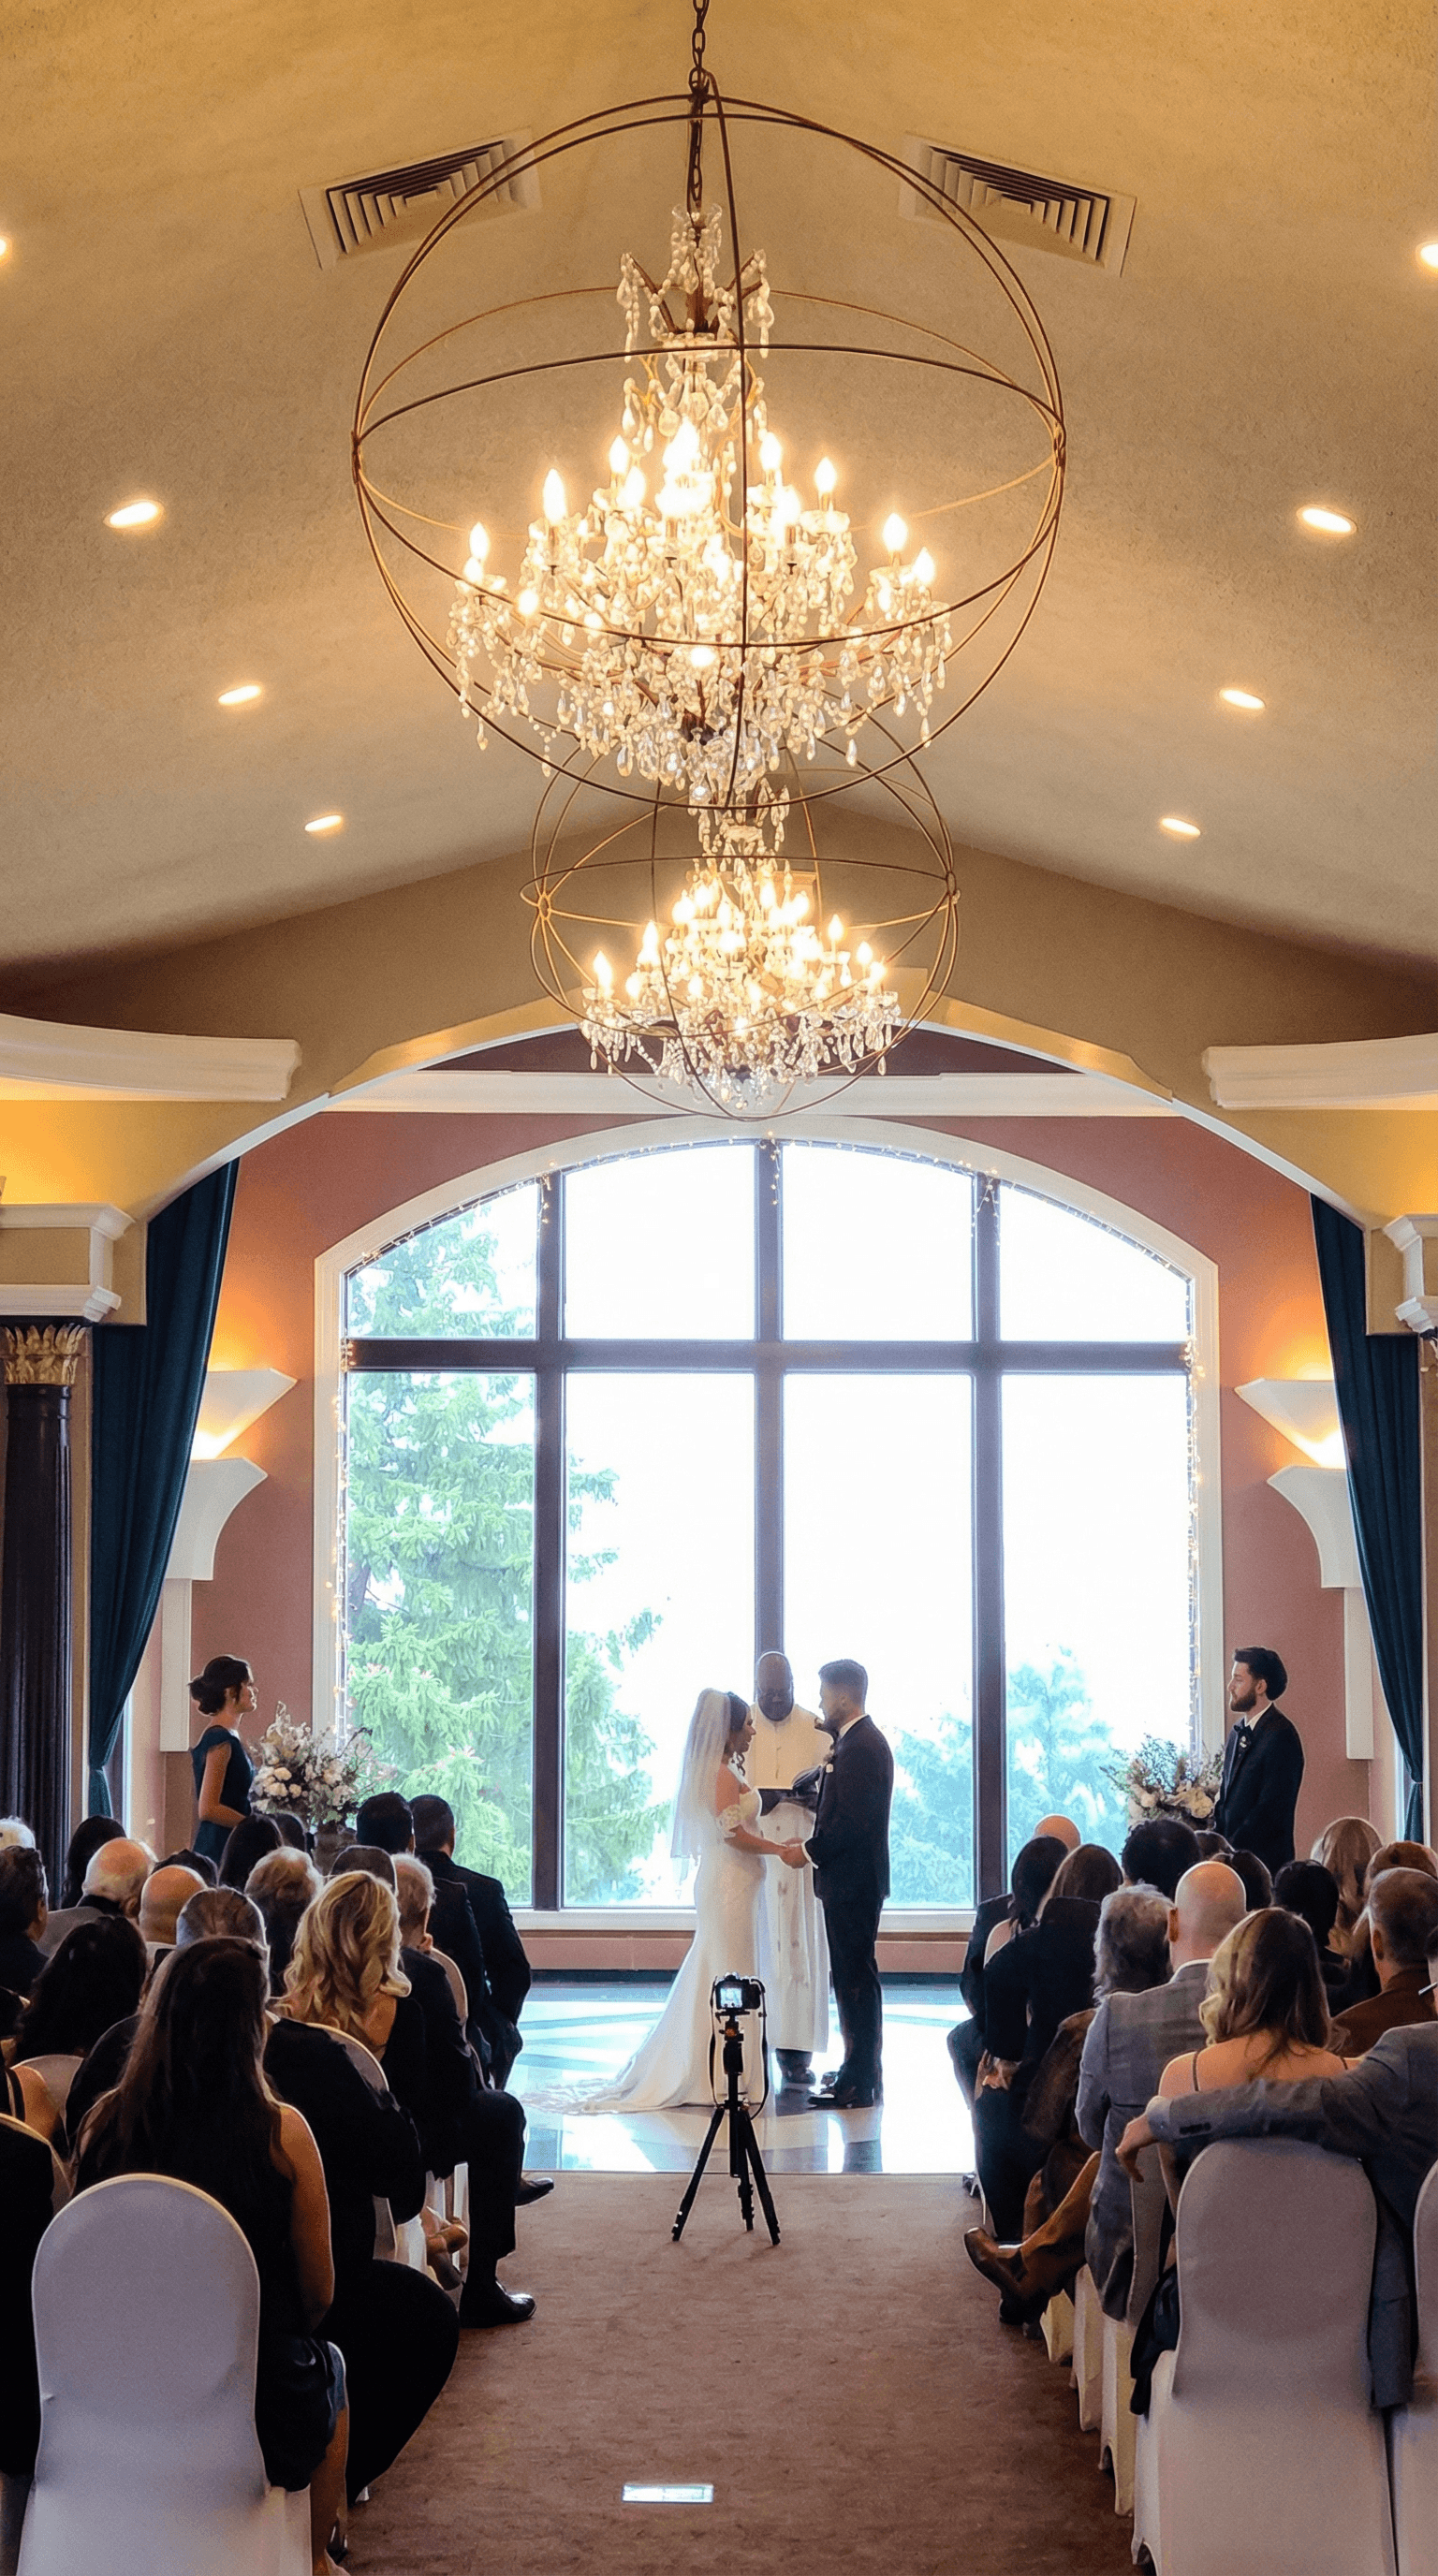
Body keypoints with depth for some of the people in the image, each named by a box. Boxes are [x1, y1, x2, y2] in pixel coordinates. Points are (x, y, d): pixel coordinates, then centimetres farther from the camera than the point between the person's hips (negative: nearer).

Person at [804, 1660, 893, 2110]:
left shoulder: (860, 1747, -18)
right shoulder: (856, 1740, 15)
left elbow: (852, 1821, -23)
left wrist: (809, 1850, -13)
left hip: (853, 1881, -11)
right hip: (851, 1879, 11)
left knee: (855, 1976, -7)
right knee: (852, 1975, 16)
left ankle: (860, 2081, -4)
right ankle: (861, 2068, 24)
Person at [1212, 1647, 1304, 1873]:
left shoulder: (1281, 1735, -13)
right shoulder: (1238, 1732, 16)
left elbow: (1270, 1809, -17)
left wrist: (1231, 1851, -16)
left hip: (1264, 1860, -8)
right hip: (1233, 1854, 8)